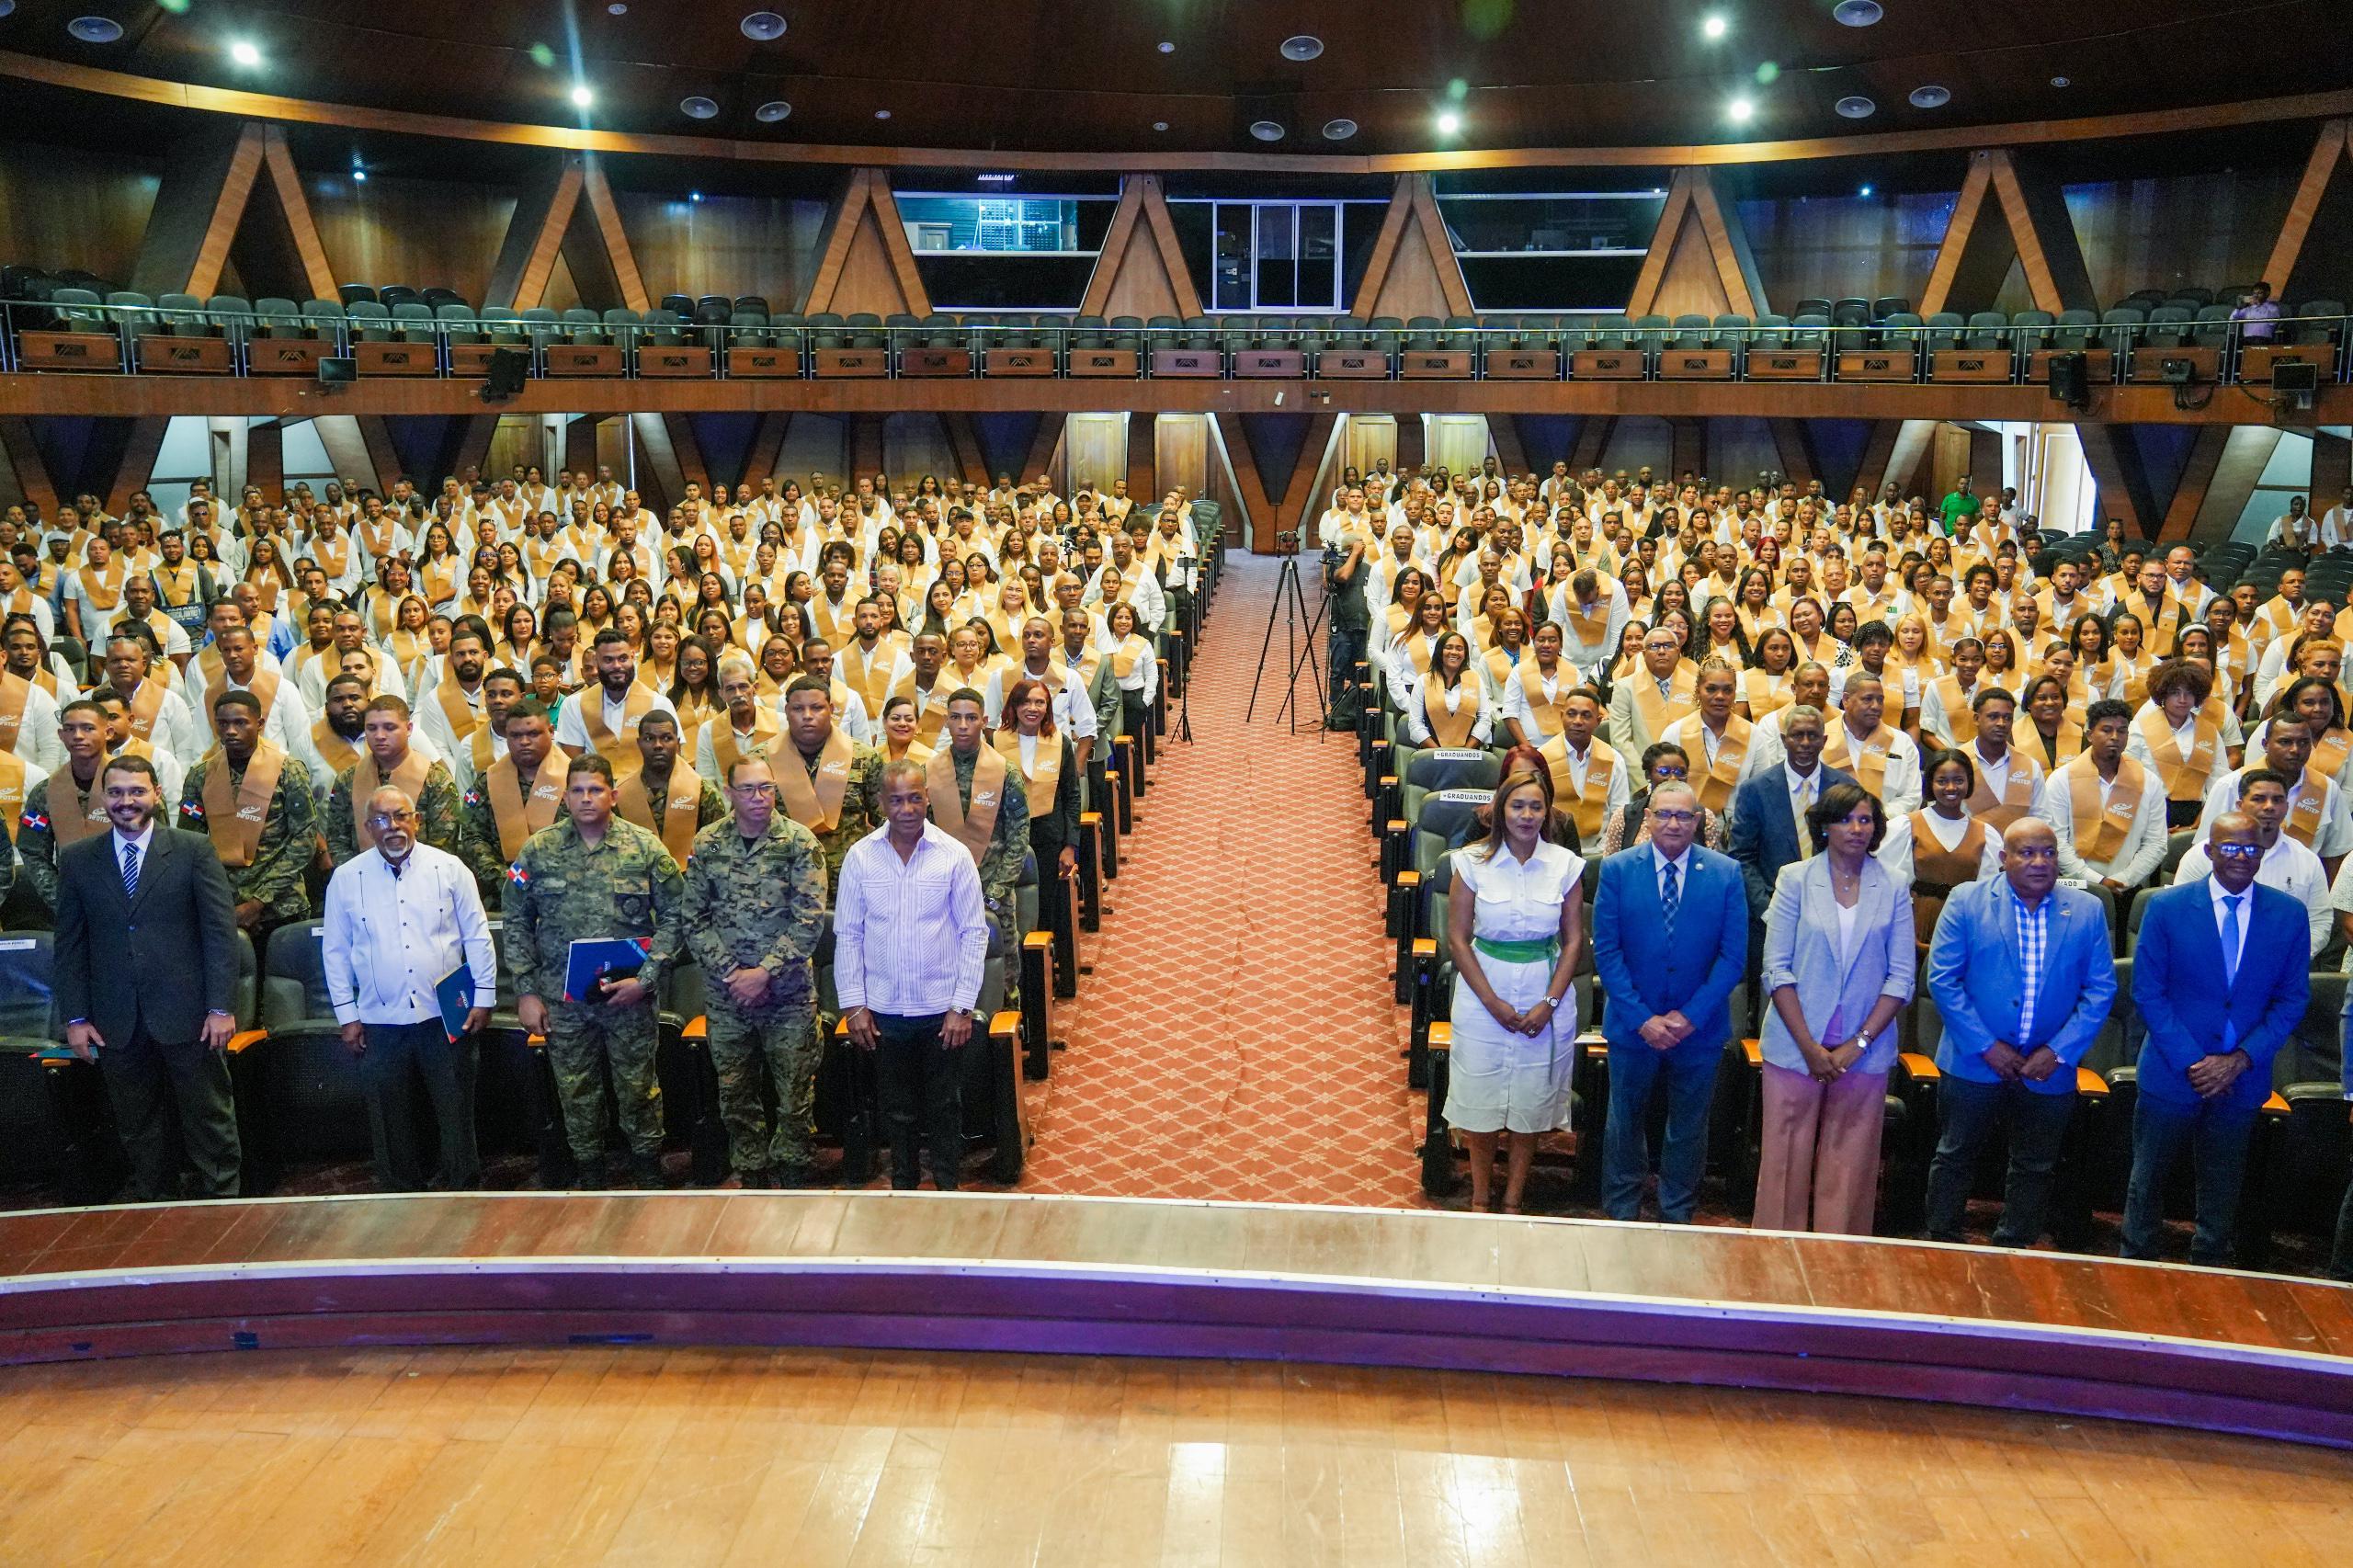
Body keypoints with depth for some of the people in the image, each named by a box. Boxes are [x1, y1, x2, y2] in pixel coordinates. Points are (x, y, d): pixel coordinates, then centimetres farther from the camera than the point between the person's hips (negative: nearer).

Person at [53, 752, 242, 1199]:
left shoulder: (194, 849, -1)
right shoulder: (76, 859, 7)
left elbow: (221, 931, -4)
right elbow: (69, 944, 8)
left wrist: (222, 1007, -9)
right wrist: (75, 1017, 3)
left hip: (186, 1014, -2)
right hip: (117, 1023, 3)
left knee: (210, 1120, 5)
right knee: (139, 1129, 12)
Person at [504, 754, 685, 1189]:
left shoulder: (645, 847, -4)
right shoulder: (538, 851, 0)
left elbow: (672, 917, -2)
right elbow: (517, 925, 6)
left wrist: (646, 978, -11)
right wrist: (526, 991, 1)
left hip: (628, 995, -1)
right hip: (562, 999, 1)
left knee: (638, 1088, 8)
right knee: (576, 1093, 11)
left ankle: (648, 1171, 26)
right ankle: (590, 1176, 28)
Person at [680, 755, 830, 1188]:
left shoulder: (800, 842, -7)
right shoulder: (707, 844, 1)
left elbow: (809, 921, -12)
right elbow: (693, 918, 2)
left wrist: (764, 972, -16)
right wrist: (729, 971, -9)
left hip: (788, 989, -2)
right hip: (726, 991, 3)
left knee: (796, 1091, 4)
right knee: (734, 1090, 12)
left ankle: (792, 1172, 22)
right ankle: (748, 1168, 29)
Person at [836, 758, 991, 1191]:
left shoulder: (954, 855, -6)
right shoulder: (860, 857, -2)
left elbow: (974, 933, -4)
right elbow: (847, 935, 2)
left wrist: (962, 1006, -7)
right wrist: (853, 1005, -2)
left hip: (941, 1008, -1)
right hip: (883, 1009, 1)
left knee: (945, 1106, 10)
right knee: (896, 1108, 14)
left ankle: (948, 1187, 26)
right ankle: (903, 1185, 31)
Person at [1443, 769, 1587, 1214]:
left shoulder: (1566, 864, -3)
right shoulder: (1473, 861, -6)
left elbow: (1574, 940, 1)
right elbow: (1457, 938, -5)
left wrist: (1550, 1003, -9)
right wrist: (1493, 1002, -10)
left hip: (1545, 997, 1)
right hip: (1484, 995, -1)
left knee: (1530, 1106, 9)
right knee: (1481, 1099, 7)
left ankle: (1513, 1201, 26)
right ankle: (1480, 1197, 26)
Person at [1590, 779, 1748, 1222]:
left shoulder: (1726, 874, -4)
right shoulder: (1617, 869, -6)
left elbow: (1733, 954, -6)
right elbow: (1607, 952, -8)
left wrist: (1691, 1015, -14)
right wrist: (1642, 1018, -14)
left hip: (1700, 1027, 0)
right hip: (1633, 1024, 0)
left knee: (1689, 1127, 14)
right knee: (1625, 1123, 14)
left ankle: (1676, 1216, 32)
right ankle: (1621, 1217, 30)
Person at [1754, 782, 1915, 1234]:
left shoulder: (1893, 891, 4)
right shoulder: (1794, 880, 0)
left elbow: (1901, 976, 1)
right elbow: (1777, 968, -4)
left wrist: (1858, 1044, -8)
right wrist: (1809, 1046, -9)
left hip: (1864, 1053, 1)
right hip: (1796, 1045, -1)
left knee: (1849, 1165, 5)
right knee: (1787, 1159, 3)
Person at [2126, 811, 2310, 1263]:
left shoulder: (2288, 914, -2)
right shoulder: (2166, 907, -8)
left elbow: (2293, 1000, 0)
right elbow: (2147, 992, -7)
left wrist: (2241, 1059, -11)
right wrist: (2191, 1062, -13)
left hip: (2242, 1079, 2)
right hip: (2172, 1073, -2)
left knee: (2222, 1184, 16)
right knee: (2148, 1177, 9)